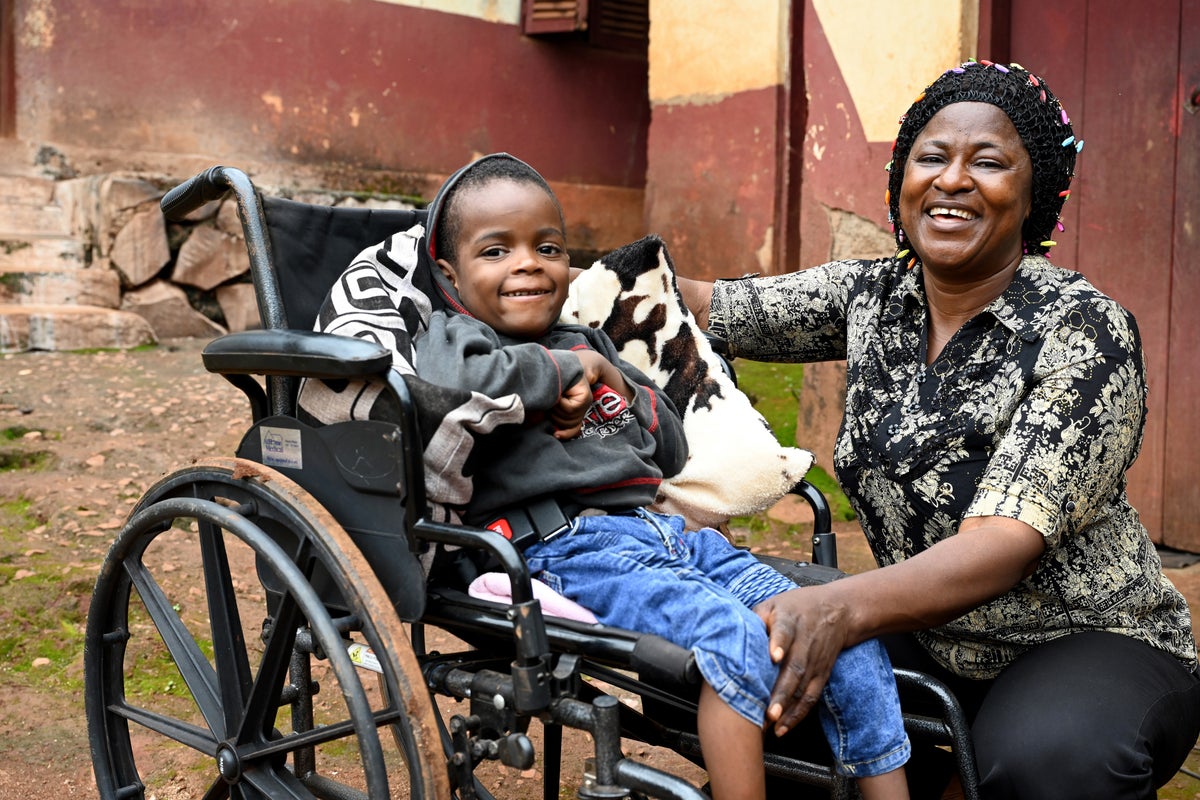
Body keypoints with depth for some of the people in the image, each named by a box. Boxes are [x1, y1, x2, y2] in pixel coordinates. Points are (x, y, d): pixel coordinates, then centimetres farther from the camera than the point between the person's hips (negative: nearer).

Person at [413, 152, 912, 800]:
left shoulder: (588, 344, 26)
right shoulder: (453, 335, 6)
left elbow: (671, 452, 29)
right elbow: (452, 382, -23)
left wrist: (615, 382, 9)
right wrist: (566, 368, -7)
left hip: (668, 529, 8)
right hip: (568, 547, -7)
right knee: (739, 638, -33)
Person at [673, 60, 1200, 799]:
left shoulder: (1085, 331, -19)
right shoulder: (870, 296, -1)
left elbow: (1006, 541, -29)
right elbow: (714, 308, 6)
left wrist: (843, 606, -46)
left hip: (1092, 646, -5)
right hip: (928, 637, 6)